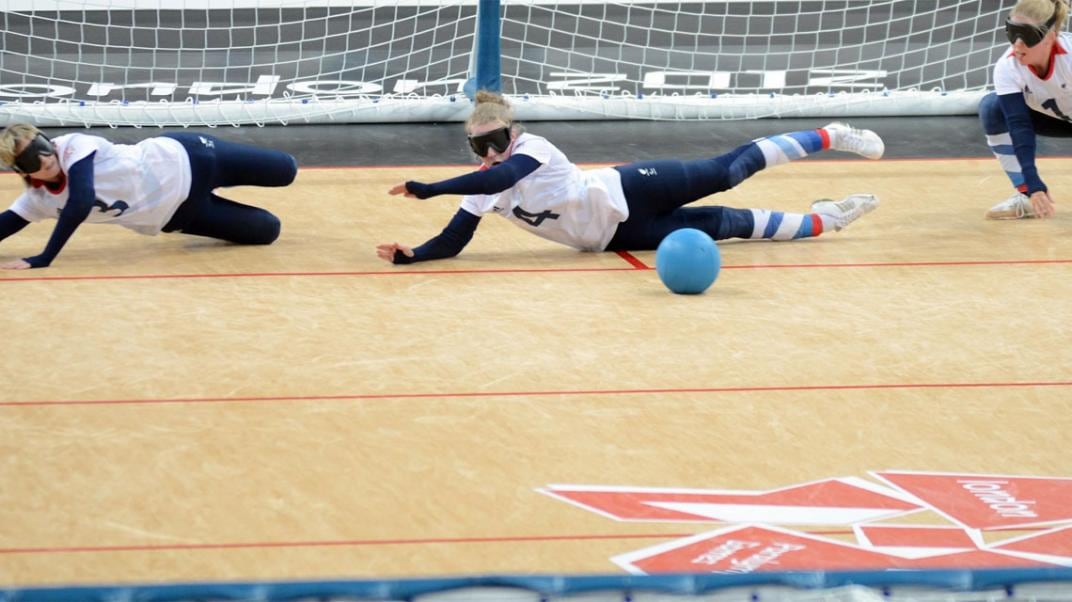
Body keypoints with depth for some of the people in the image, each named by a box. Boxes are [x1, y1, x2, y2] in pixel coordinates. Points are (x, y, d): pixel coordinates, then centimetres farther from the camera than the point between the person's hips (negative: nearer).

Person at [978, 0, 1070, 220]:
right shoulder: (1007, 67, -26)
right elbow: (1019, 125, -31)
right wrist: (1034, 185, -41)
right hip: (1052, 117, 4)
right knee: (992, 107, -21)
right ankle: (1024, 194, -12)